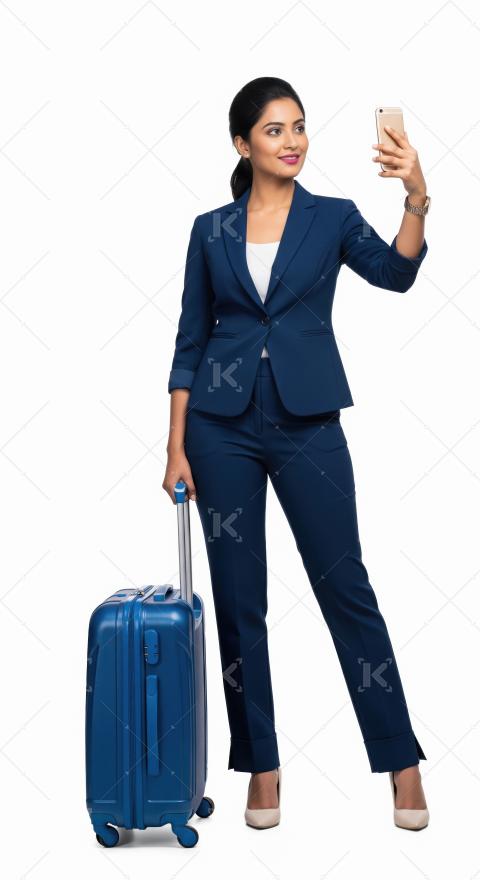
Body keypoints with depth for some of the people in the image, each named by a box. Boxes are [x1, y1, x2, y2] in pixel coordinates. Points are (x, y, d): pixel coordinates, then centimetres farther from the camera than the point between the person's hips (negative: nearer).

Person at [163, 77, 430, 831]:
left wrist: (417, 198, -32)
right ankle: (261, 765, 19)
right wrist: (176, 445, 1)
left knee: (346, 586, 1)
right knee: (238, 597, 5)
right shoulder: (210, 230, 6)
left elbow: (395, 274, -15)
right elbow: (190, 341, 6)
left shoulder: (334, 217, 3)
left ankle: (401, 760, 13)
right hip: (224, 427, 2)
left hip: (308, 423, -1)